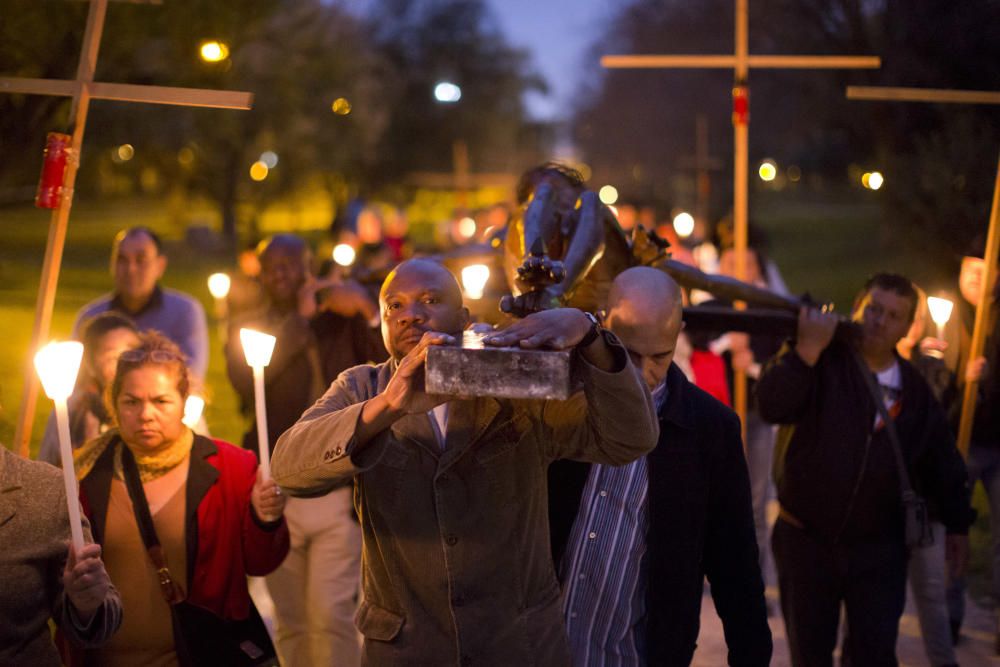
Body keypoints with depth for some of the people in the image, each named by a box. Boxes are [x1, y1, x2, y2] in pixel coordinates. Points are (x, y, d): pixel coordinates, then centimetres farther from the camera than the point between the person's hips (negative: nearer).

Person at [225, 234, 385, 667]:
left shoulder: (344, 320, 5)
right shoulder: (249, 327, 10)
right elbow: (244, 379, -11)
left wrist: (366, 308, -17)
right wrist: (299, 319, -9)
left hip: (339, 491, -2)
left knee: (331, 615, -9)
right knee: (291, 623, 9)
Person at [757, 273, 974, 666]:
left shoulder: (914, 390, 4)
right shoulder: (820, 361, -8)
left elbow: (941, 458, 14)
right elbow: (772, 406, -25)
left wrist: (957, 523, 15)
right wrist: (808, 349, -31)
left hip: (878, 547, 2)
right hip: (805, 541, -1)